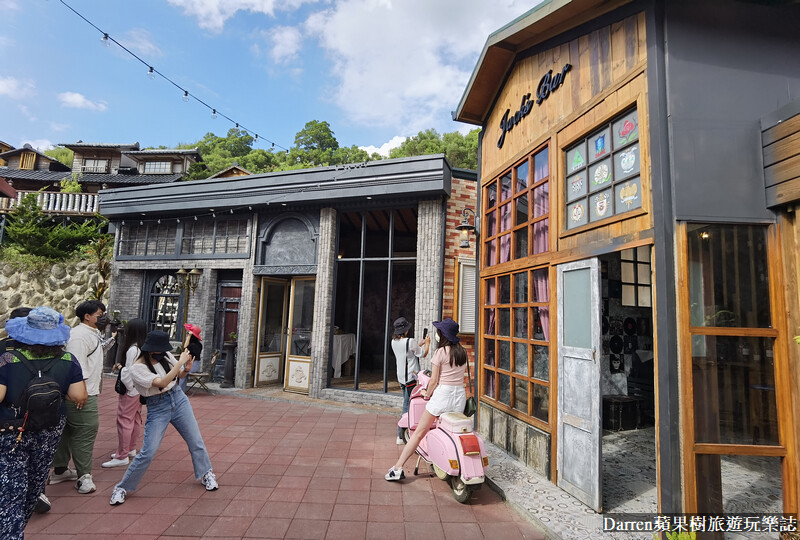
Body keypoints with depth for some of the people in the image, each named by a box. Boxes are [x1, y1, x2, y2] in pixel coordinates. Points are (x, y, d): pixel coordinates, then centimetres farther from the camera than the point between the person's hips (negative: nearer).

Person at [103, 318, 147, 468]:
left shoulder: (132, 349, -21)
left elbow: (129, 372, -21)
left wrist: (120, 368, -5)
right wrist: (122, 367, 9)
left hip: (130, 389, -9)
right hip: (140, 388, 9)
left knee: (124, 421, -3)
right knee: (136, 419, 18)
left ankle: (122, 457, 3)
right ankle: (131, 449, 32)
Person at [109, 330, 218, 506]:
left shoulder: (166, 356, -5)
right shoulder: (137, 369, -17)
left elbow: (179, 374, 10)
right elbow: (162, 382, -29)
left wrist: (187, 369, -13)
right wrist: (180, 362, -29)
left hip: (179, 399, 4)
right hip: (157, 408, -4)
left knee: (196, 441, 9)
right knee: (148, 453, -6)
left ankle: (206, 474, 29)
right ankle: (122, 488, 19)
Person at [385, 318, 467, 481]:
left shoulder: (440, 352, -8)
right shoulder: (462, 352, 9)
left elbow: (434, 380, -7)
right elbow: (461, 374, 13)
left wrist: (427, 394, 8)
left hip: (443, 393, -6)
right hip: (460, 394, 6)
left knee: (419, 432, -1)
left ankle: (397, 468, 2)